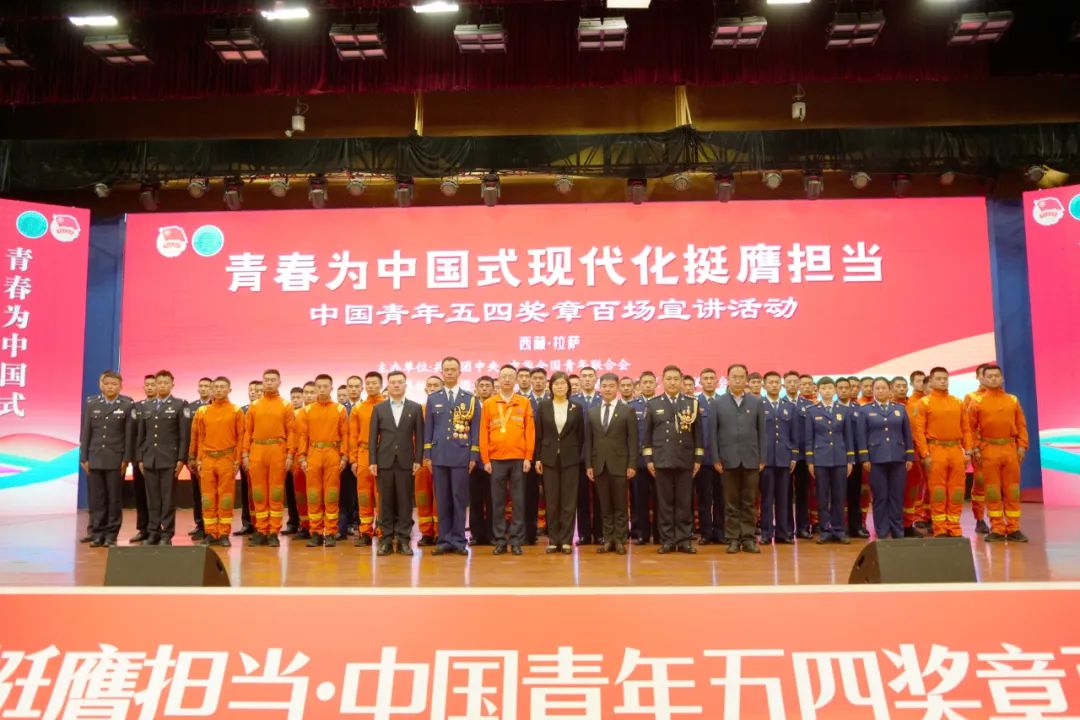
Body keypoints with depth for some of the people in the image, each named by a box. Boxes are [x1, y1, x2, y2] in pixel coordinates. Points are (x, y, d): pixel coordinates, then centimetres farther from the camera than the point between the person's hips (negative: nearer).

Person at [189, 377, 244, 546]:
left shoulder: (236, 411, 1)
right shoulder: (202, 411, 8)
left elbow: (240, 438, 0)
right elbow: (199, 438, 10)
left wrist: (237, 460, -5)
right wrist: (198, 459, 4)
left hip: (227, 459, -2)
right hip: (207, 459, 2)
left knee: (226, 497, 0)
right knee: (208, 498, 4)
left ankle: (224, 534, 6)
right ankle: (210, 533, 11)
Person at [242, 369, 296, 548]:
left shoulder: (286, 405, 3)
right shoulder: (254, 406, 11)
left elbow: (291, 431, -1)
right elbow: (247, 431, 9)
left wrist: (290, 455, -8)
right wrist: (245, 454, 2)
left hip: (278, 453, -2)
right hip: (257, 453, 3)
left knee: (276, 493, 0)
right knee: (258, 494, 6)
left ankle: (274, 533, 6)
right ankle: (261, 532, 13)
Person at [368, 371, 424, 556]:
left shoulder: (415, 408, 6)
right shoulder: (379, 408, 8)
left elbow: (419, 436, 3)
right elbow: (373, 437, 6)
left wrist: (418, 460, -4)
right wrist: (372, 461, -1)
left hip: (406, 462, -1)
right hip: (384, 462, 1)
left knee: (405, 502, 1)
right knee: (385, 502, 3)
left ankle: (403, 540, 7)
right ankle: (386, 540, 9)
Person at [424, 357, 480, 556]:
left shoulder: (471, 399, 5)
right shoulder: (433, 398, 9)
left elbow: (475, 429, 2)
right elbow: (428, 428, 8)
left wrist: (474, 456, -3)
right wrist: (427, 455, 3)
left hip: (461, 456, -1)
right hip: (439, 456, 2)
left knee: (459, 499, 1)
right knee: (442, 499, 5)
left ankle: (459, 541, 8)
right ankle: (445, 540, 11)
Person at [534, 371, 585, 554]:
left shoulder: (576, 407, 3)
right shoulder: (543, 406, 2)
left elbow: (581, 435, 7)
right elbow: (538, 433, 2)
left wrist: (577, 455, 2)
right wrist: (537, 458, -1)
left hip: (569, 459, 0)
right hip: (549, 458, 0)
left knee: (569, 501, 0)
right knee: (551, 501, 4)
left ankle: (566, 540, 6)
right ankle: (553, 539, 11)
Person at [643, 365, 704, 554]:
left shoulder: (692, 403, 7)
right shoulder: (653, 404, 6)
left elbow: (698, 433, 6)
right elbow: (648, 434, 6)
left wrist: (698, 458, 1)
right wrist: (648, 459, 0)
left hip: (685, 460, 0)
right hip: (662, 460, 0)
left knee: (685, 502, 3)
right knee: (664, 501, 3)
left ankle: (684, 540, 9)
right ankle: (667, 540, 9)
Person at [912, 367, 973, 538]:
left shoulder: (958, 402, 12)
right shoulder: (924, 403, -1)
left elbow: (966, 428, 12)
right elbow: (918, 431, -6)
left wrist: (968, 451, 4)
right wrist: (925, 454, -12)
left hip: (956, 451, 4)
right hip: (935, 451, -4)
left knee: (956, 491, 5)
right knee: (937, 491, -1)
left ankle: (954, 528, 14)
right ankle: (939, 529, 6)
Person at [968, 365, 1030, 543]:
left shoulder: (1013, 400, 9)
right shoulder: (977, 402, 2)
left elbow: (1021, 425, 8)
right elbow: (971, 428, 0)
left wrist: (1022, 446, -1)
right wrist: (975, 449, -6)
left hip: (1010, 449, 2)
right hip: (988, 451, -2)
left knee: (1012, 490, 5)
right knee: (992, 491, 2)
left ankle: (1013, 529, 12)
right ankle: (996, 529, 9)